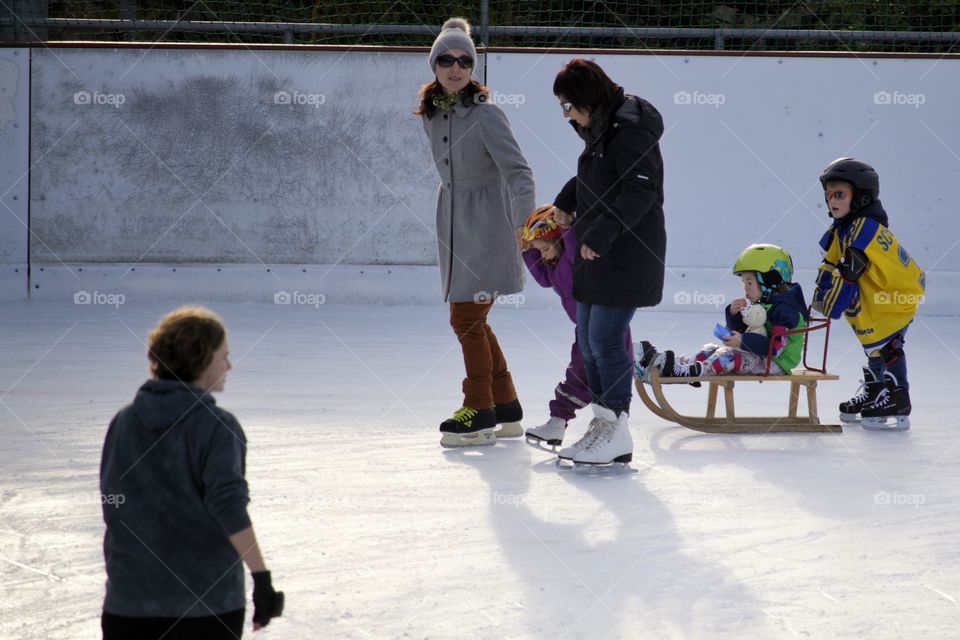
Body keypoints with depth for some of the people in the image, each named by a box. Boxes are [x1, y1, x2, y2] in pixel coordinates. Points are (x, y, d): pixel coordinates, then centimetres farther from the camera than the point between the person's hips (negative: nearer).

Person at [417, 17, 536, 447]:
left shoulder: (486, 115, -16)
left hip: (486, 228, -8)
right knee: (471, 322, 12)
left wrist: (523, 221, -31)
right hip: (452, 226, 8)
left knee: (466, 320, -6)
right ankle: (507, 411, 24)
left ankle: (480, 412, 6)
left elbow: (518, 172, -20)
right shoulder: (431, 116, 4)